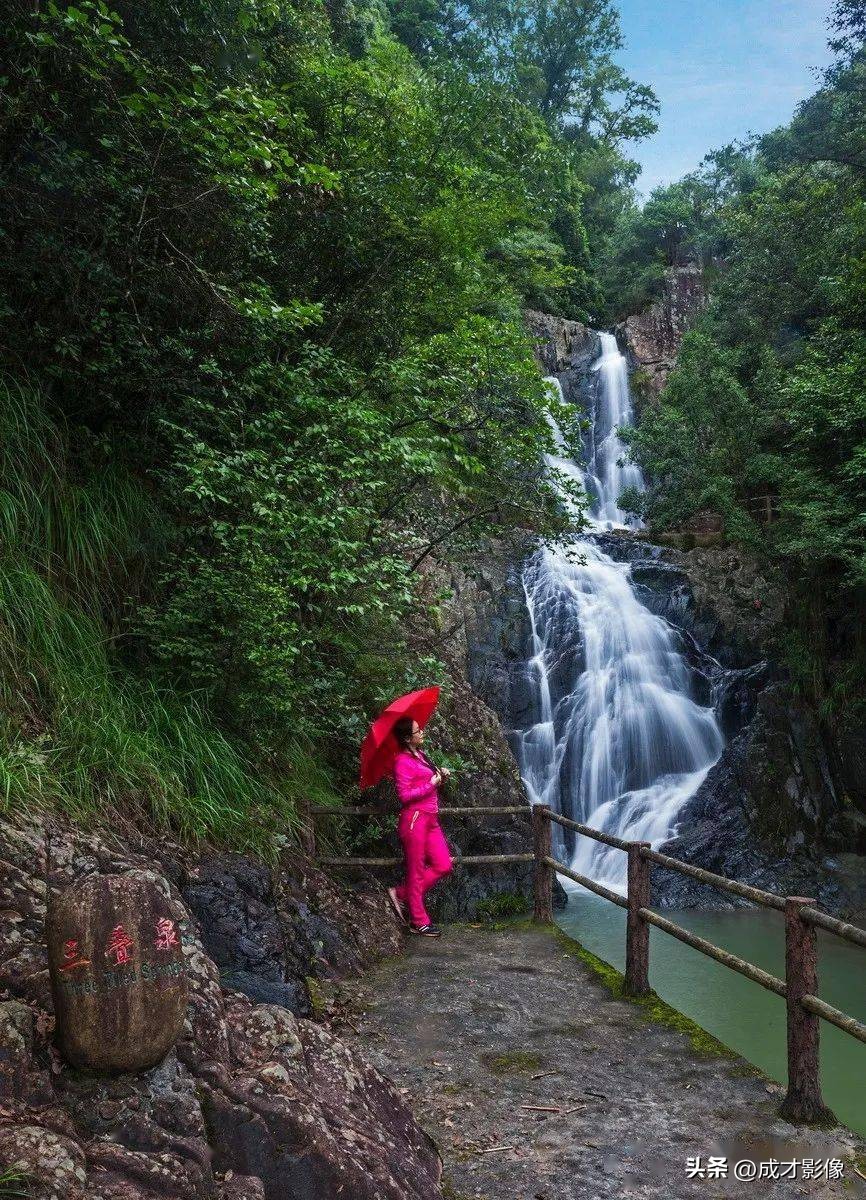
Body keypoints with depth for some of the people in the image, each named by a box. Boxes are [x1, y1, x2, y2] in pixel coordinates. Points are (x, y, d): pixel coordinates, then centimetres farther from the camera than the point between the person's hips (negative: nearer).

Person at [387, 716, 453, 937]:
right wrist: (431, 783, -15)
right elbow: (404, 795, -18)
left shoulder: (419, 755, 13)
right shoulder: (402, 761, -14)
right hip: (414, 819, -9)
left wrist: (440, 774, 6)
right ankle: (419, 922, 12)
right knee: (416, 871, 1)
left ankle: (402, 894, 19)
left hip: (430, 819, 9)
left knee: (443, 865, 7)